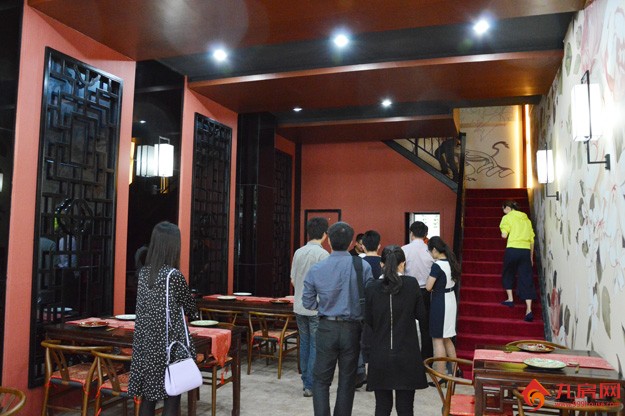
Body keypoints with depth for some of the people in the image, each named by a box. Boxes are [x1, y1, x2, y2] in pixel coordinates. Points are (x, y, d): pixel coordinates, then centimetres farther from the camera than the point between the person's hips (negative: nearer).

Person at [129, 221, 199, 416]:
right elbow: (190, 308, -2)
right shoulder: (174, 275, -15)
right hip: (169, 346, -6)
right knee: (171, 400, 4)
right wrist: (194, 313, 20)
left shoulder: (143, 273, 3)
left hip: (146, 345, 6)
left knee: (147, 397, 14)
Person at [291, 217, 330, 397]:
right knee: (316, 346, 3)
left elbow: (293, 281, 11)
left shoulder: (298, 252, 5)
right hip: (316, 308, -6)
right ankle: (310, 385, 7)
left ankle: (306, 381, 24)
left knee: (304, 344, 15)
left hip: (299, 307, 6)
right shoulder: (323, 254, -14)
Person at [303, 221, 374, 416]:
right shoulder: (362, 266, -11)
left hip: (327, 328, 0)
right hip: (352, 329, 0)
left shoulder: (316, 269, -5)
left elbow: (308, 302, 2)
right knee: (347, 381, 14)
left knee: (321, 380, 11)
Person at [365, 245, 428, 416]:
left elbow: (368, 320, 3)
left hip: (380, 355, 1)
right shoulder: (412, 284, -7)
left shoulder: (372, 288, -5)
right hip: (406, 355, -1)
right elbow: (421, 315, 1)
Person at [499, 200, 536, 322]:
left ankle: (510, 299, 21)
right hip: (526, 251, 4)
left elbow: (504, 235, -10)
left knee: (508, 274, 20)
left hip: (512, 249, -4)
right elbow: (532, 240, 17)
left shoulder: (508, 217, 2)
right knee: (526, 279, 1)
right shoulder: (526, 219, 18)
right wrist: (531, 257, 22)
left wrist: (504, 230, 13)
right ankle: (529, 310, -5)